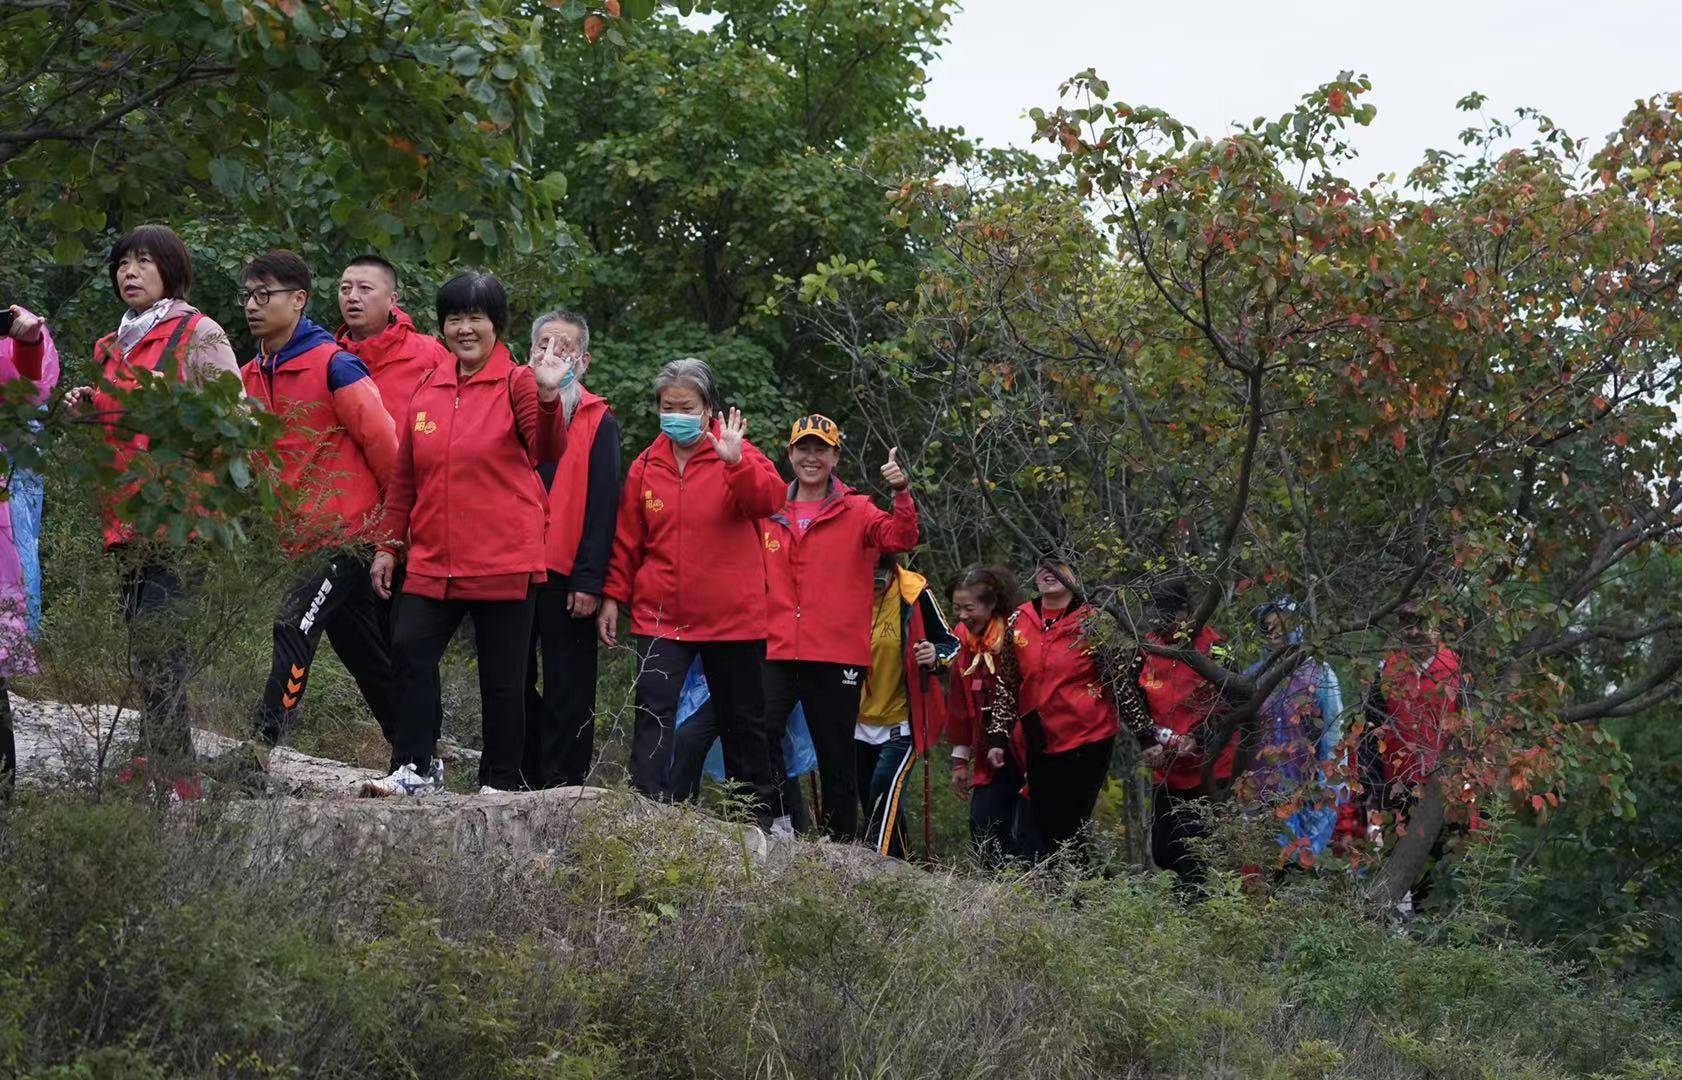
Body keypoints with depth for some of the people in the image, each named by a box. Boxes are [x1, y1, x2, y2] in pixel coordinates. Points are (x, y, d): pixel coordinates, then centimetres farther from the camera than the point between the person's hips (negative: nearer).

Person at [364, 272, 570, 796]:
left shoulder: (517, 383, -4)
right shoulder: (428, 389, 11)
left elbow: (547, 451, -21)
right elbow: (404, 476, 18)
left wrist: (547, 397, -39)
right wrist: (389, 544, 17)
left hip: (504, 561, -5)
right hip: (432, 561, 5)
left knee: (502, 675, 2)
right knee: (410, 650, -7)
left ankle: (499, 783, 12)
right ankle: (414, 770, 2)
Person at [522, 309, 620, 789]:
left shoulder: (597, 421, 3)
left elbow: (602, 505, -3)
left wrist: (589, 579, -11)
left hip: (566, 577, -4)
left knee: (567, 692, 0)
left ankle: (563, 788, 3)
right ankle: (524, 784, 16)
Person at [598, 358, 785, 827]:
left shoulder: (736, 454, -2)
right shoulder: (645, 467, 7)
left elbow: (769, 500, -21)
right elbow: (627, 541, 11)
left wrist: (736, 462, -36)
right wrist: (613, 596, 4)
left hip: (732, 617, -2)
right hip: (660, 617, 2)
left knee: (743, 720, 9)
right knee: (653, 716, -9)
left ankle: (761, 816, 19)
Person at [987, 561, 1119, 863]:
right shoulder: (1018, 621, 6)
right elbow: (1006, 684, 13)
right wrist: (997, 737, 9)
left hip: (1088, 739, -4)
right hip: (1040, 744, 4)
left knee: (1071, 828, -7)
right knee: (1044, 827, 7)